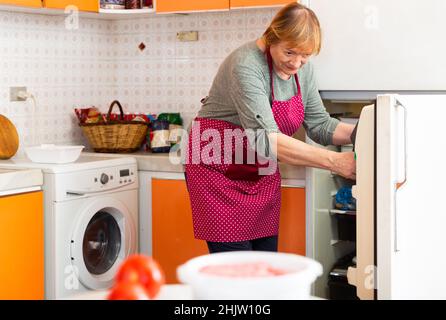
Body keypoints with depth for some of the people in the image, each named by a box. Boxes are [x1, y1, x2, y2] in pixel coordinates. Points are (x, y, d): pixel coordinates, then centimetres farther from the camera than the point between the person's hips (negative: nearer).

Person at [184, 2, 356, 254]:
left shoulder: (303, 68, -1)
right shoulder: (246, 66, -26)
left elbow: (319, 124, 3)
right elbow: (266, 139, -33)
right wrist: (333, 161, -36)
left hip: (262, 174, 7)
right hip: (220, 173, -7)